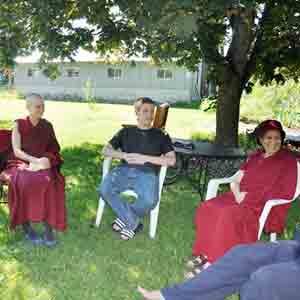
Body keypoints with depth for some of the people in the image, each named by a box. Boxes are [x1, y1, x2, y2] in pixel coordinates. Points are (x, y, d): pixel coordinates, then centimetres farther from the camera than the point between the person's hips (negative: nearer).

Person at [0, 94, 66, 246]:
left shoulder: (47, 126, 8)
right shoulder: (19, 124, 2)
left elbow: (53, 149, 6)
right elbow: (16, 151, -6)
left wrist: (44, 161, -14)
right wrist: (36, 160, -21)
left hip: (42, 165, 2)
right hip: (21, 164, -1)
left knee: (49, 181, -34)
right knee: (24, 183, -37)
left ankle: (49, 228, -30)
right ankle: (26, 227, -23)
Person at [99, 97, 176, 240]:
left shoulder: (161, 135, 15)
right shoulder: (126, 131, 20)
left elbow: (171, 160, 3)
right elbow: (106, 150, 15)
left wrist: (145, 158, -7)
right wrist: (124, 155, -5)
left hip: (147, 173, -1)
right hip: (124, 170, 2)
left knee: (149, 200, -34)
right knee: (105, 190, -30)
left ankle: (125, 219, -2)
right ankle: (134, 223, -12)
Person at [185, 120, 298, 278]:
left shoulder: (288, 160, 1)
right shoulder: (254, 156, 16)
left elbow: (285, 193, -8)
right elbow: (235, 181, 15)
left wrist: (250, 198, -14)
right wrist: (237, 194, -9)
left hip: (264, 208, -5)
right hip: (241, 199, 6)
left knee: (229, 216, -34)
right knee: (207, 208, -21)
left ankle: (214, 263, -25)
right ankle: (203, 255, -19)